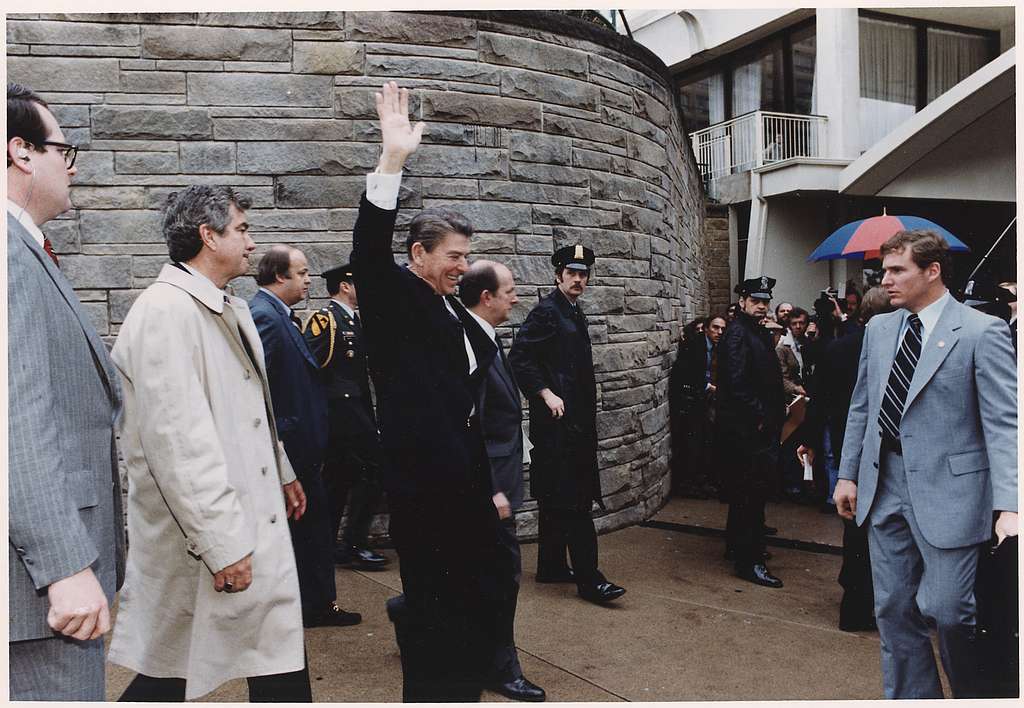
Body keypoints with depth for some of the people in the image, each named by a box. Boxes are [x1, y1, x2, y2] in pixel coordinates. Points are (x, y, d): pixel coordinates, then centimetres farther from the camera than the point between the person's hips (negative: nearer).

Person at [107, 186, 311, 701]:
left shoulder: (231, 309, 12)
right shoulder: (165, 311, -19)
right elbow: (177, 440, -25)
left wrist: (282, 473, 27)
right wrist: (220, 544, -24)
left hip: (255, 522, 10)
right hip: (200, 541, -9)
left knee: (280, 665, 14)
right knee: (169, 677, 7)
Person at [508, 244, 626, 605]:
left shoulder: (575, 313, 17)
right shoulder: (546, 311, -10)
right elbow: (519, 358, -18)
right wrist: (547, 395, -19)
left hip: (576, 419, 9)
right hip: (557, 417, -9)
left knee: (556, 496, 14)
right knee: (574, 498, -9)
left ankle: (551, 566, 23)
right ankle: (588, 579, -6)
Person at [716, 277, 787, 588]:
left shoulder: (761, 333, 17)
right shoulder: (737, 333, -12)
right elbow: (737, 382, -21)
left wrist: (773, 417, 8)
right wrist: (759, 416, -16)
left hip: (760, 426, 10)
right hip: (744, 427, -10)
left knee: (745, 491, 18)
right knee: (752, 492, -7)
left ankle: (737, 546, 30)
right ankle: (749, 561, -1)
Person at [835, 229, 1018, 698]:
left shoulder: (981, 332, -9)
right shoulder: (879, 328, 9)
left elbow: (1003, 424, -13)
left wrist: (1008, 506, -21)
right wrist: (848, 474, 13)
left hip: (947, 491, -5)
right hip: (884, 487, 6)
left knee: (948, 611, -1)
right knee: (893, 609, 12)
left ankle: (975, 695, 29)